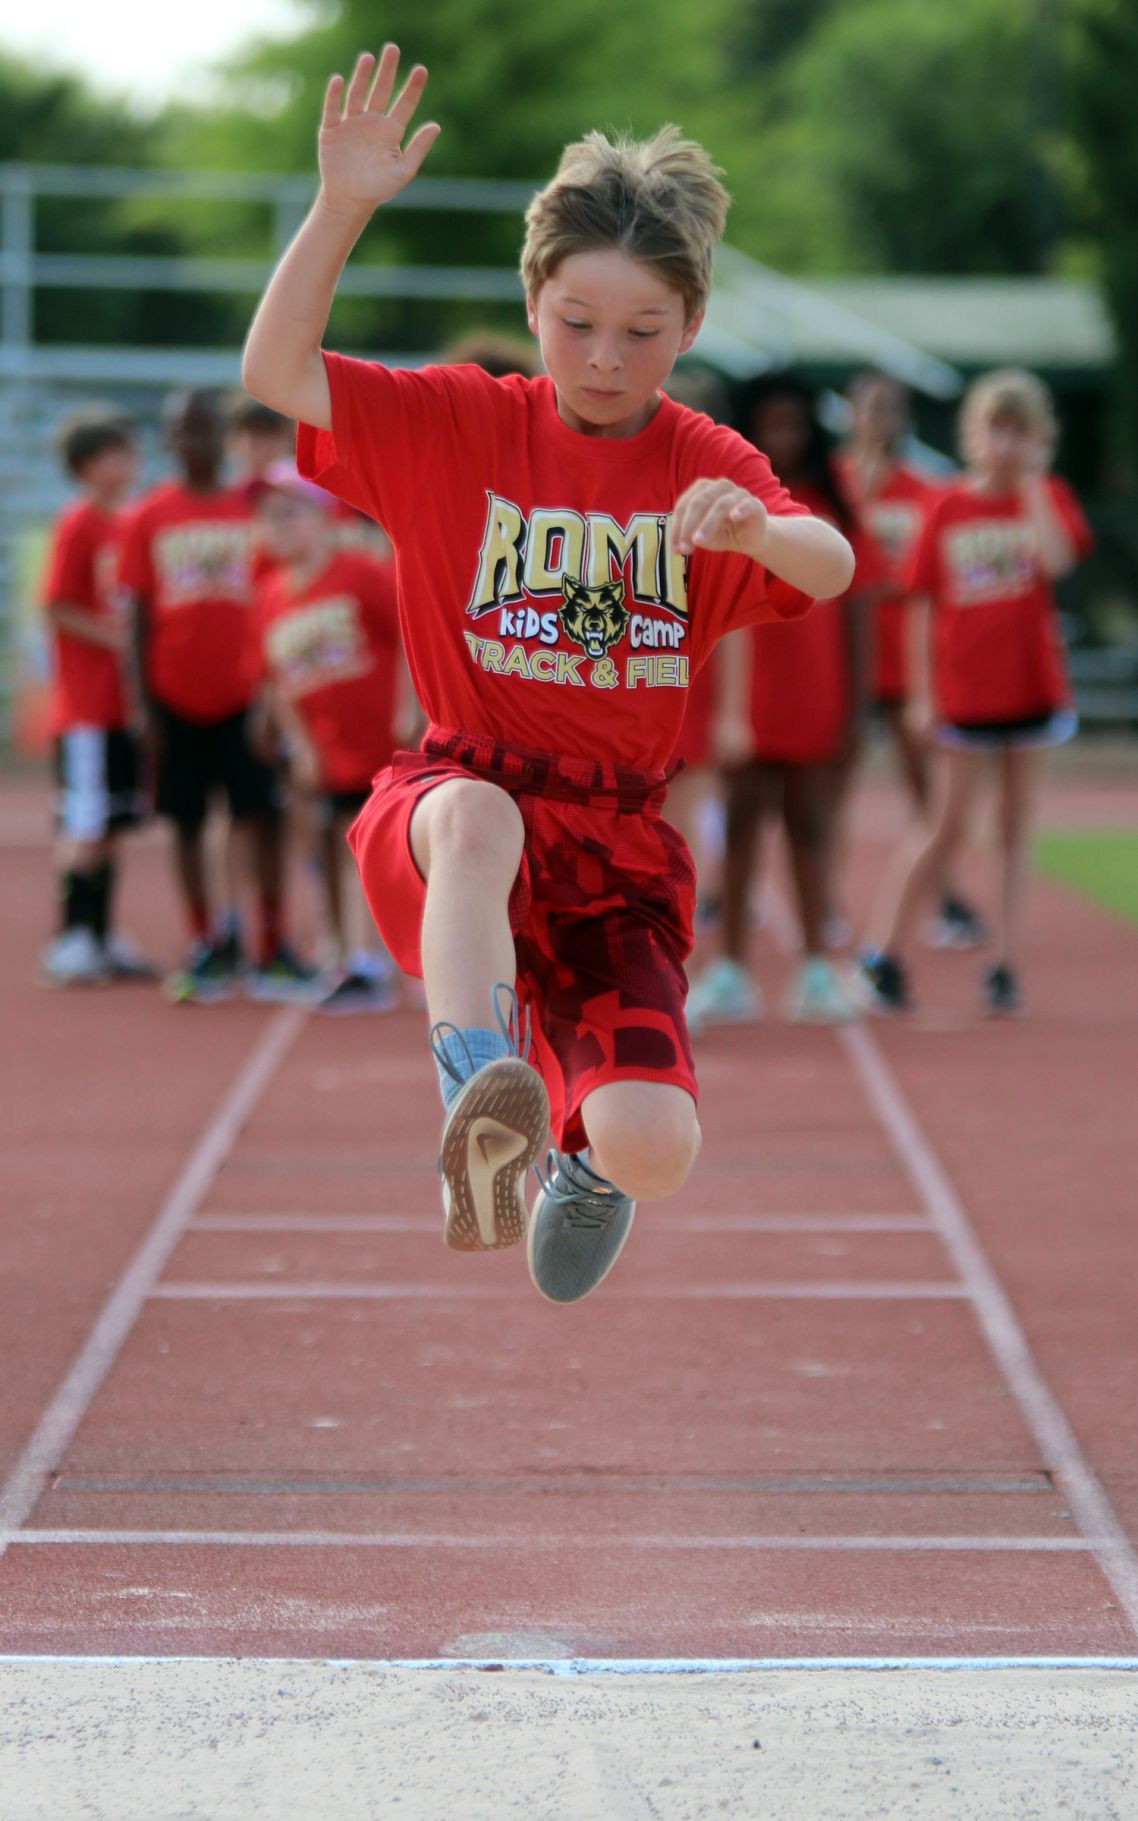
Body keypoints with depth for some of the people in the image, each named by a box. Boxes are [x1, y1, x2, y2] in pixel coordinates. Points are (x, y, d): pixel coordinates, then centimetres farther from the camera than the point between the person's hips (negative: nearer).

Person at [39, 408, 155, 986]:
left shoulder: (126, 525, 13)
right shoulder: (77, 525, -10)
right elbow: (57, 607, -13)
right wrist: (113, 638, -16)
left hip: (123, 704, 8)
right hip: (86, 705, -8)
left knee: (112, 824, 10)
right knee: (84, 827, -8)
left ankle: (101, 939, 16)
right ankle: (70, 942, -4)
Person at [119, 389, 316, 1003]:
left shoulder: (255, 507, 2)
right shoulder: (149, 517, 2)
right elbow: (140, 615, 3)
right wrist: (146, 702, -3)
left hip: (245, 693, -1)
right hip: (177, 697, 1)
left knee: (263, 815, -5)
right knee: (187, 820, 6)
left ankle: (272, 947, 1)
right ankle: (204, 947, 15)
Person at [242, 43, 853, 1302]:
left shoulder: (708, 468, 1)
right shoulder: (458, 425, 1)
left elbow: (831, 568, -19)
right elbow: (277, 374, -10)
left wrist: (755, 527, -43)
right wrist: (340, 208, -22)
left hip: (617, 849, 2)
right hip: (447, 810, -1)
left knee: (652, 1150, -16)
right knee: (478, 814, -41)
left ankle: (585, 1157, 24)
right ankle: (478, 1100, -54)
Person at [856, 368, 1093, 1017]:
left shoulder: (1047, 498, 1)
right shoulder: (948, 508, 1)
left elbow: (1055, 558, -21)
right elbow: (926, 605, 3)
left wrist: (1031, 484, -18)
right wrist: (924, 694, -1)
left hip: (1030, 687, 1)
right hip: (963, 691, -1)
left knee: (1018, 830, 5)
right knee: (948, 828, 1)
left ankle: (1007, 965, 9)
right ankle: (886, 955, 10)